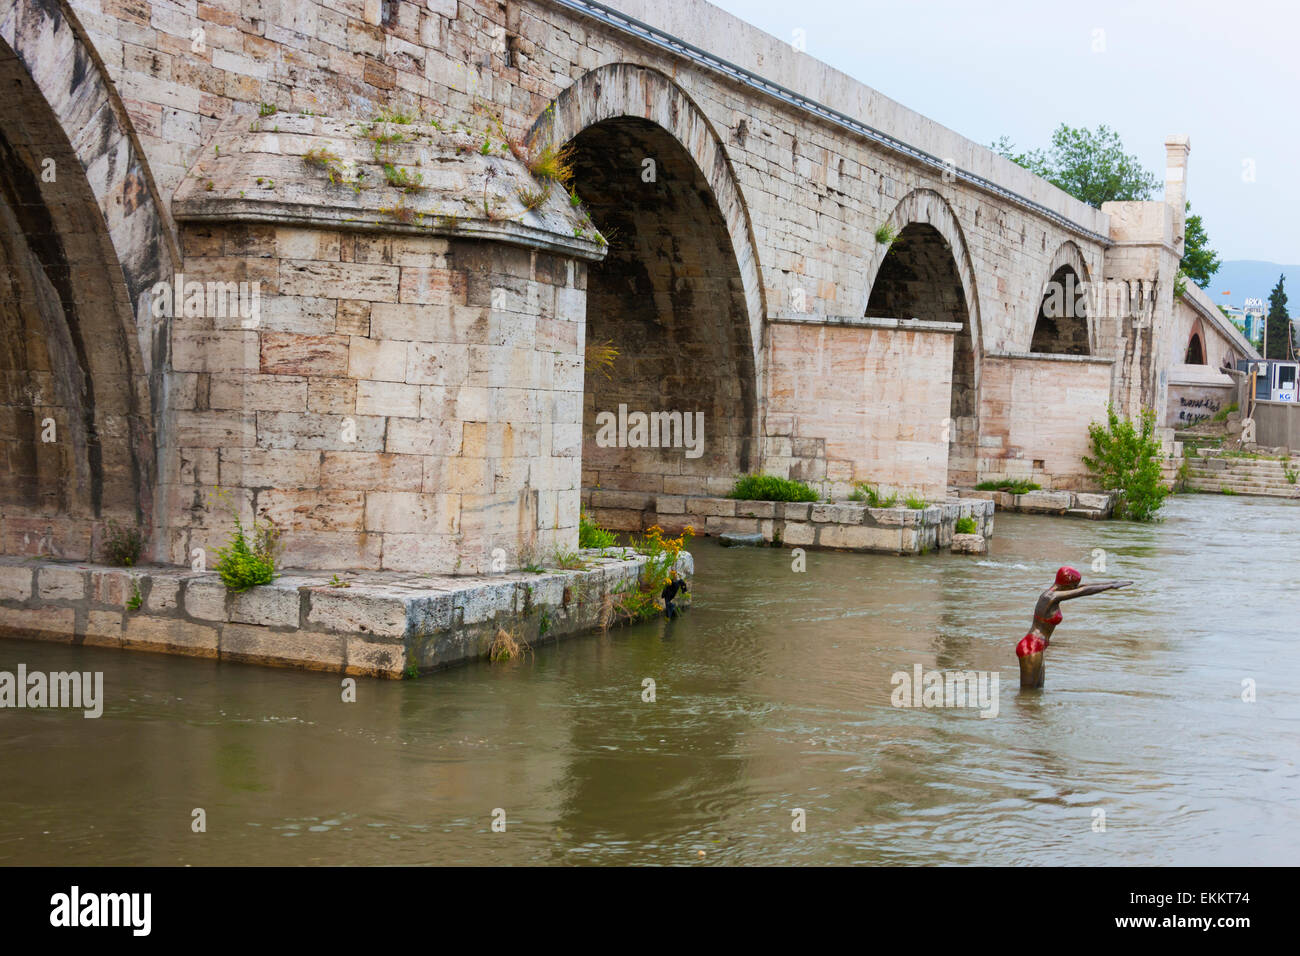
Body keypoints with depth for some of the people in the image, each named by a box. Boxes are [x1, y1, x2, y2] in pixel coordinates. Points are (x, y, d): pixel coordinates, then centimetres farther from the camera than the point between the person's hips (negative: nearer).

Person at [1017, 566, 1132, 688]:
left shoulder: (1051, 593, 11)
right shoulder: (1051, 597, -17)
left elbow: (1082, 587, 17)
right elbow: (1083, 591, -17)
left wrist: (1113, 583, 19)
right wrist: (1112, 586, -9)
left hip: (1035, 649, 10)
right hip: (1031, 649, -10)